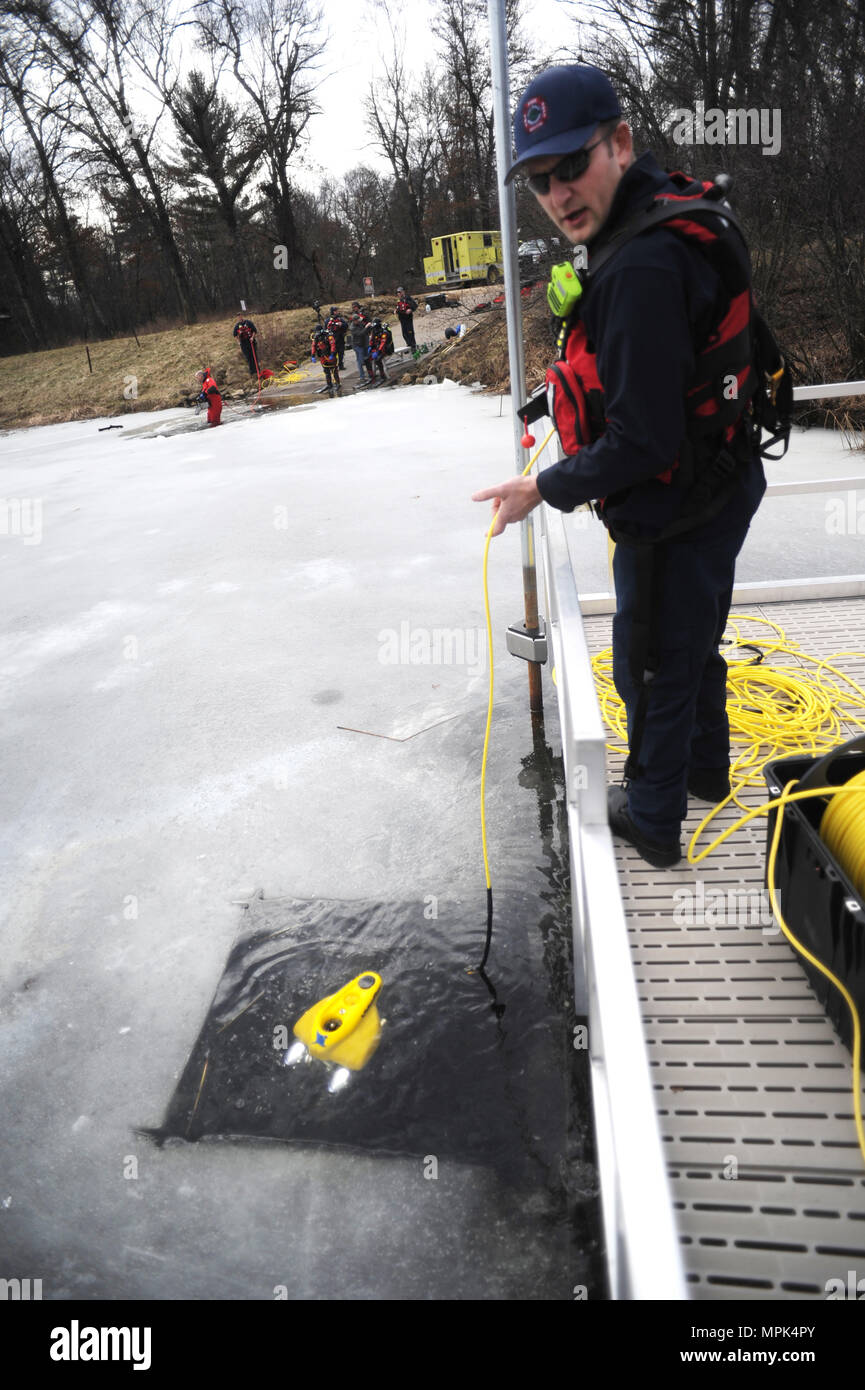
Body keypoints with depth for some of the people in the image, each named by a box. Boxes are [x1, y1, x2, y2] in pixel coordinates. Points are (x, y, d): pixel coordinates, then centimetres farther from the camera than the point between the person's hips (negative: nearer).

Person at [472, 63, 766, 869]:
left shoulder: (642, 268, -27)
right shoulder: (676, 215, 5)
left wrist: (546, 490, -16)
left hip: (675, 514, -10)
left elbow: (644, 442, -28)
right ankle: (705, 768, 50)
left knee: (653, 668, 8)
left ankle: (652, 820, 30)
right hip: (722, 481, 10)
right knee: (693, 642, 26)